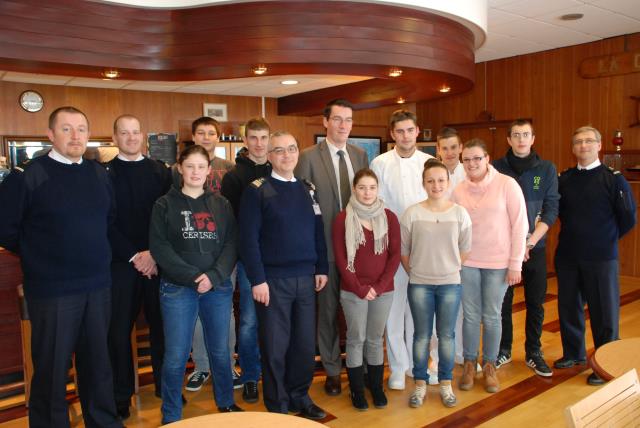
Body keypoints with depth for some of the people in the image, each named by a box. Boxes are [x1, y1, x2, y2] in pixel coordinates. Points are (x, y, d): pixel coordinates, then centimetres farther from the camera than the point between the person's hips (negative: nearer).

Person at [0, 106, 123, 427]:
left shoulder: (99, 173, 6)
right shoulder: (27, 175, -9)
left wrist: (93, 252, 11)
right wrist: (39, 258, 1)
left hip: (98, 284, 5)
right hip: (51, 290, -4)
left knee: (98, 360, 17)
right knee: (52, 367, 9)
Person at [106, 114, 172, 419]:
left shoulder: (160, 171, 6)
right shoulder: (105, 174, 2)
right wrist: (134, 256, -12)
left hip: (158, 262, 1)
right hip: (120, 263, -1)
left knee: (161, 324, 9)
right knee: (119, 330, 7)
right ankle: (121, 395, 22)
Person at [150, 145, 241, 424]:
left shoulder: (221, 205, 9)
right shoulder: (165, 205, 2)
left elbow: (231, 244, 2)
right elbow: (160, 247, -6)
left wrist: (214, 276, -13)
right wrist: (191, 277, -15)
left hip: (218, 287, 2)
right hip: (177, 288, -2)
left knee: (220, 351, 12)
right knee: (176, 356, 0)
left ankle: (226, 402, 34)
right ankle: (171, 416, 20)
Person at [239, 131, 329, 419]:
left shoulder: (308, 189, 11)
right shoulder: (256, 191, -6)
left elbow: (318, 232, 13)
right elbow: (248, 239, -11)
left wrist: (322, 268, 8)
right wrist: (257, 279, -15)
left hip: (306, 278, 5)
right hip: (273, 279, -4)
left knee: (306, 343, 12)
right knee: (275, 346, 6)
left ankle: (300, 398, 31)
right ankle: (277, 406, 24)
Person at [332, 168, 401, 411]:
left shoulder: (389, 217, 2)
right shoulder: (343, 218, -4)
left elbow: (395, 255, 1)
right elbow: (340, 258, -6)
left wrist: (379, 286, -8)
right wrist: (359, 288, -10)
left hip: (383, 290, 2)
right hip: (352, 291, -2)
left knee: (375, 340, 12)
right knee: (356, 339, 7)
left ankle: (377, 387, 26)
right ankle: (357, 390, 21)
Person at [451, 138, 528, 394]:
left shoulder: (507, 184, -7)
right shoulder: (458, 191, 2)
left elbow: (519, 225, -6)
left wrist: (515, 264, -7)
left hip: (498, 263, -2)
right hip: (467, 263, 2)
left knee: (491, 316, 9)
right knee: (471, 315, 9)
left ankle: (489, 365, 28)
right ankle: (469, 363, 27)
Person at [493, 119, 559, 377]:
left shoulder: (547, 169, 2)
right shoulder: (496, 168, -1)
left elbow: (550, 211, -1)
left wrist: (529, 242, -12)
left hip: (535, 247, 1)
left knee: (535, 303, 8)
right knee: (503, 301, 7)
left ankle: (533, 353, 23)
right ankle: (503, 350, 23)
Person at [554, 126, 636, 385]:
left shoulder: (613, 179, -6)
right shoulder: (563, 179, 4)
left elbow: (628, 219, -1)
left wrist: (606, 238, 6)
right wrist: (574, 233, 8)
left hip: (601, 258, -4)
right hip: (567, 256, 4)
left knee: (604, 312, 4)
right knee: (568, 306, 13)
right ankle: (573, 353, 32)